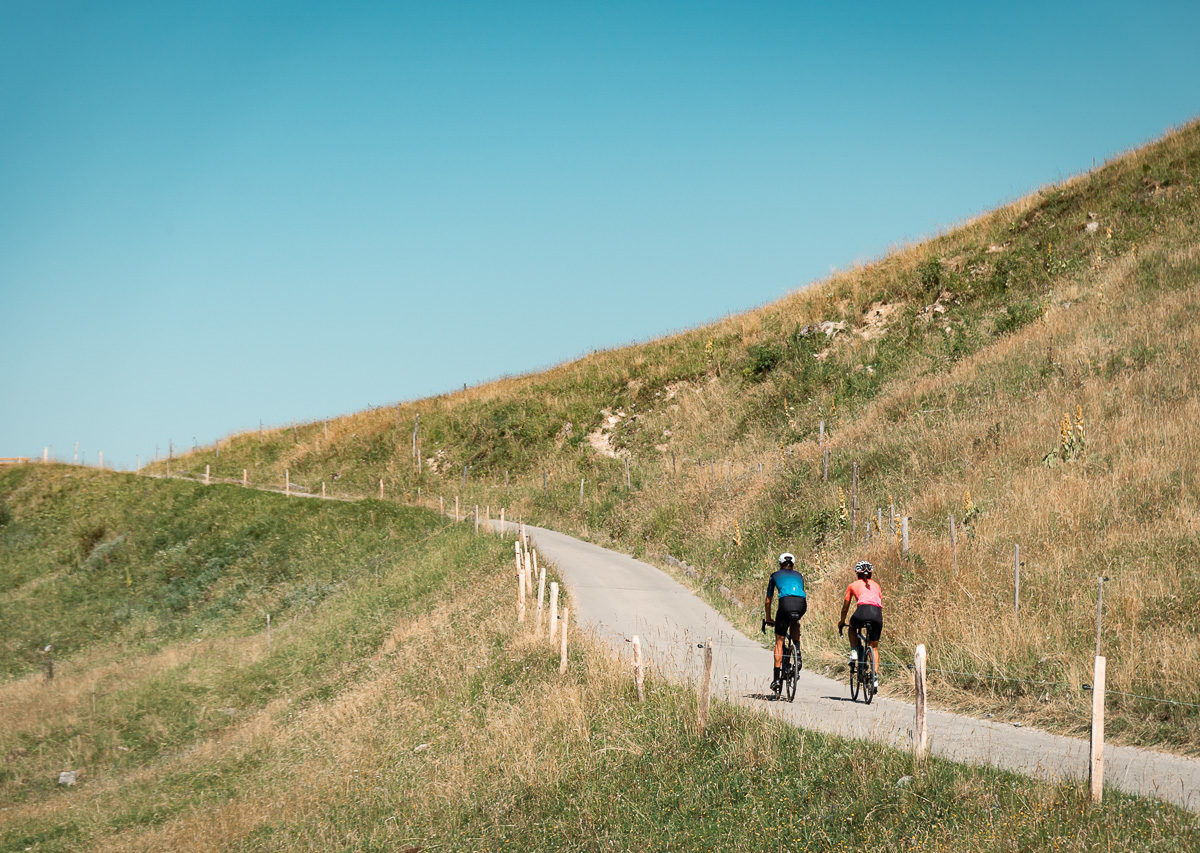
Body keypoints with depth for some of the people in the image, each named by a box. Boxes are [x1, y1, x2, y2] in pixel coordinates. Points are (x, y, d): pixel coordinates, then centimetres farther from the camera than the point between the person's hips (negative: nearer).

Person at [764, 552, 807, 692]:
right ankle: (797, 654, 20)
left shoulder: (776, 575, 26)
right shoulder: (798, 575, 32)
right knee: (795, 622, 38)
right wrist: (796, 611, 56)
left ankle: (777, 677, 4)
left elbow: (768, 600, 30)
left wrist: (768, 618, 42)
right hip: (802, 604, 2)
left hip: (786, 602, -2)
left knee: (779, 643, 8)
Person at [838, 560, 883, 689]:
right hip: (877, 613, 2)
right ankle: (875, 677, 6)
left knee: (852, 628, 34)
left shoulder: (853, 585, 21)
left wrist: (841, 622, 43)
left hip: (863, 611, -2)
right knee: (874, 646, 16)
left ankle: (854, 653, 14)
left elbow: (845, 607, 28)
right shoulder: (876, 585, 27)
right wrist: (880, 622, 48)